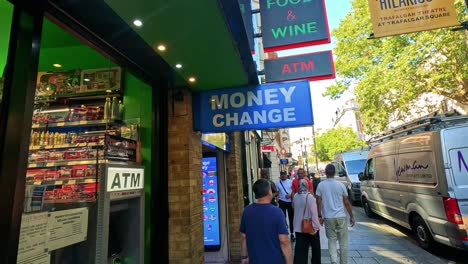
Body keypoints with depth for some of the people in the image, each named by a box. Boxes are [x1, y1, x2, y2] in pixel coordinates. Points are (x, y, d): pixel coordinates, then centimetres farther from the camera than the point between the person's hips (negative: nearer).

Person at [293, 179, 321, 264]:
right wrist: (315, 226, -14)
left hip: (298, 227, 4)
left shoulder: (295, 196, -1)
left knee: (300, 249, 7)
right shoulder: (309, 196, -17)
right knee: (315, 247, 20)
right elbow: (314, 212, -18)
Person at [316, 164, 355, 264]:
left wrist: (319, 216, 6)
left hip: (328, 217, 0)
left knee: (331, 240, 11)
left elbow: (319, 202, -4)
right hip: (341, 216, 0)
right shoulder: (341, 185, -4)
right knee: (343, 241, 14)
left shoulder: (321, 185, -4)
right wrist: (351, 216, 12)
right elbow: (346, 203, 2)